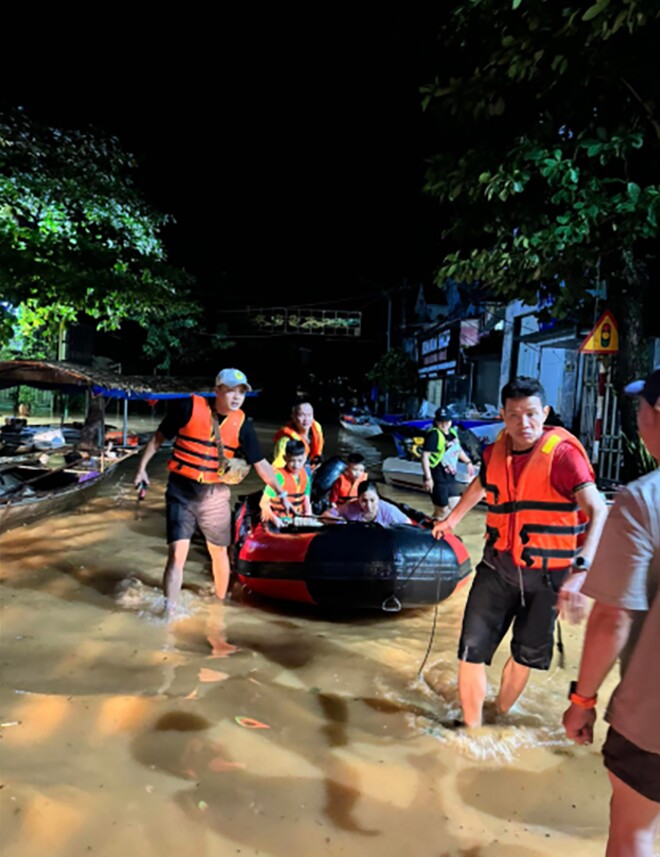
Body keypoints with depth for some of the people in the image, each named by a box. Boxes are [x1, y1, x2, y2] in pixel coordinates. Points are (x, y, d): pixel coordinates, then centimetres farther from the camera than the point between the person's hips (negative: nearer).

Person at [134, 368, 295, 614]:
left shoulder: (241, 424, -3)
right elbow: (159, 437, 0)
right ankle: (169, 613, 5)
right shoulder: (190, 408, -11)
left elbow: (261, 464, 3)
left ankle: (220, 602, 39)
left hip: (215, 495, 3)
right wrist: (142, 468, 0)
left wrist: (282, 494, 2)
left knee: (219, 552, 16)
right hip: (181, 491, -3)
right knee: (177, 555, -9)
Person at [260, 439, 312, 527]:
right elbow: (263, 503, -17)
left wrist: (308, 513, -8)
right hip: (279, 522, -6)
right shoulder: (279, 476, -16)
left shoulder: (304, 475, 2)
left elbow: (306, 499, 10)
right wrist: (275, 519, -29)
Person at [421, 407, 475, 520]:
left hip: (450, 478, 8)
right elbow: (425, 456, -23)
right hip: (437, 479, -8)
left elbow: (458, 449, 28)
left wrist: (468, 462, 28)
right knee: (442, 512, -1)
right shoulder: (433, 435, -17)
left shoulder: (453, 433, 9)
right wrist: (428, 478, -26)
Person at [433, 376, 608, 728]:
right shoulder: (496, 451, 0)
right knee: (471, 649, 1)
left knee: (527, 654, 15)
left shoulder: (562, 452, -17)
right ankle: (471, 727, 22)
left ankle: (500, 715, 40)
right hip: (498, 565, 3)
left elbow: (598, 511, -28)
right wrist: (451, 519, 34)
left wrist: (580, 570, -41)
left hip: (546, 574, -3)